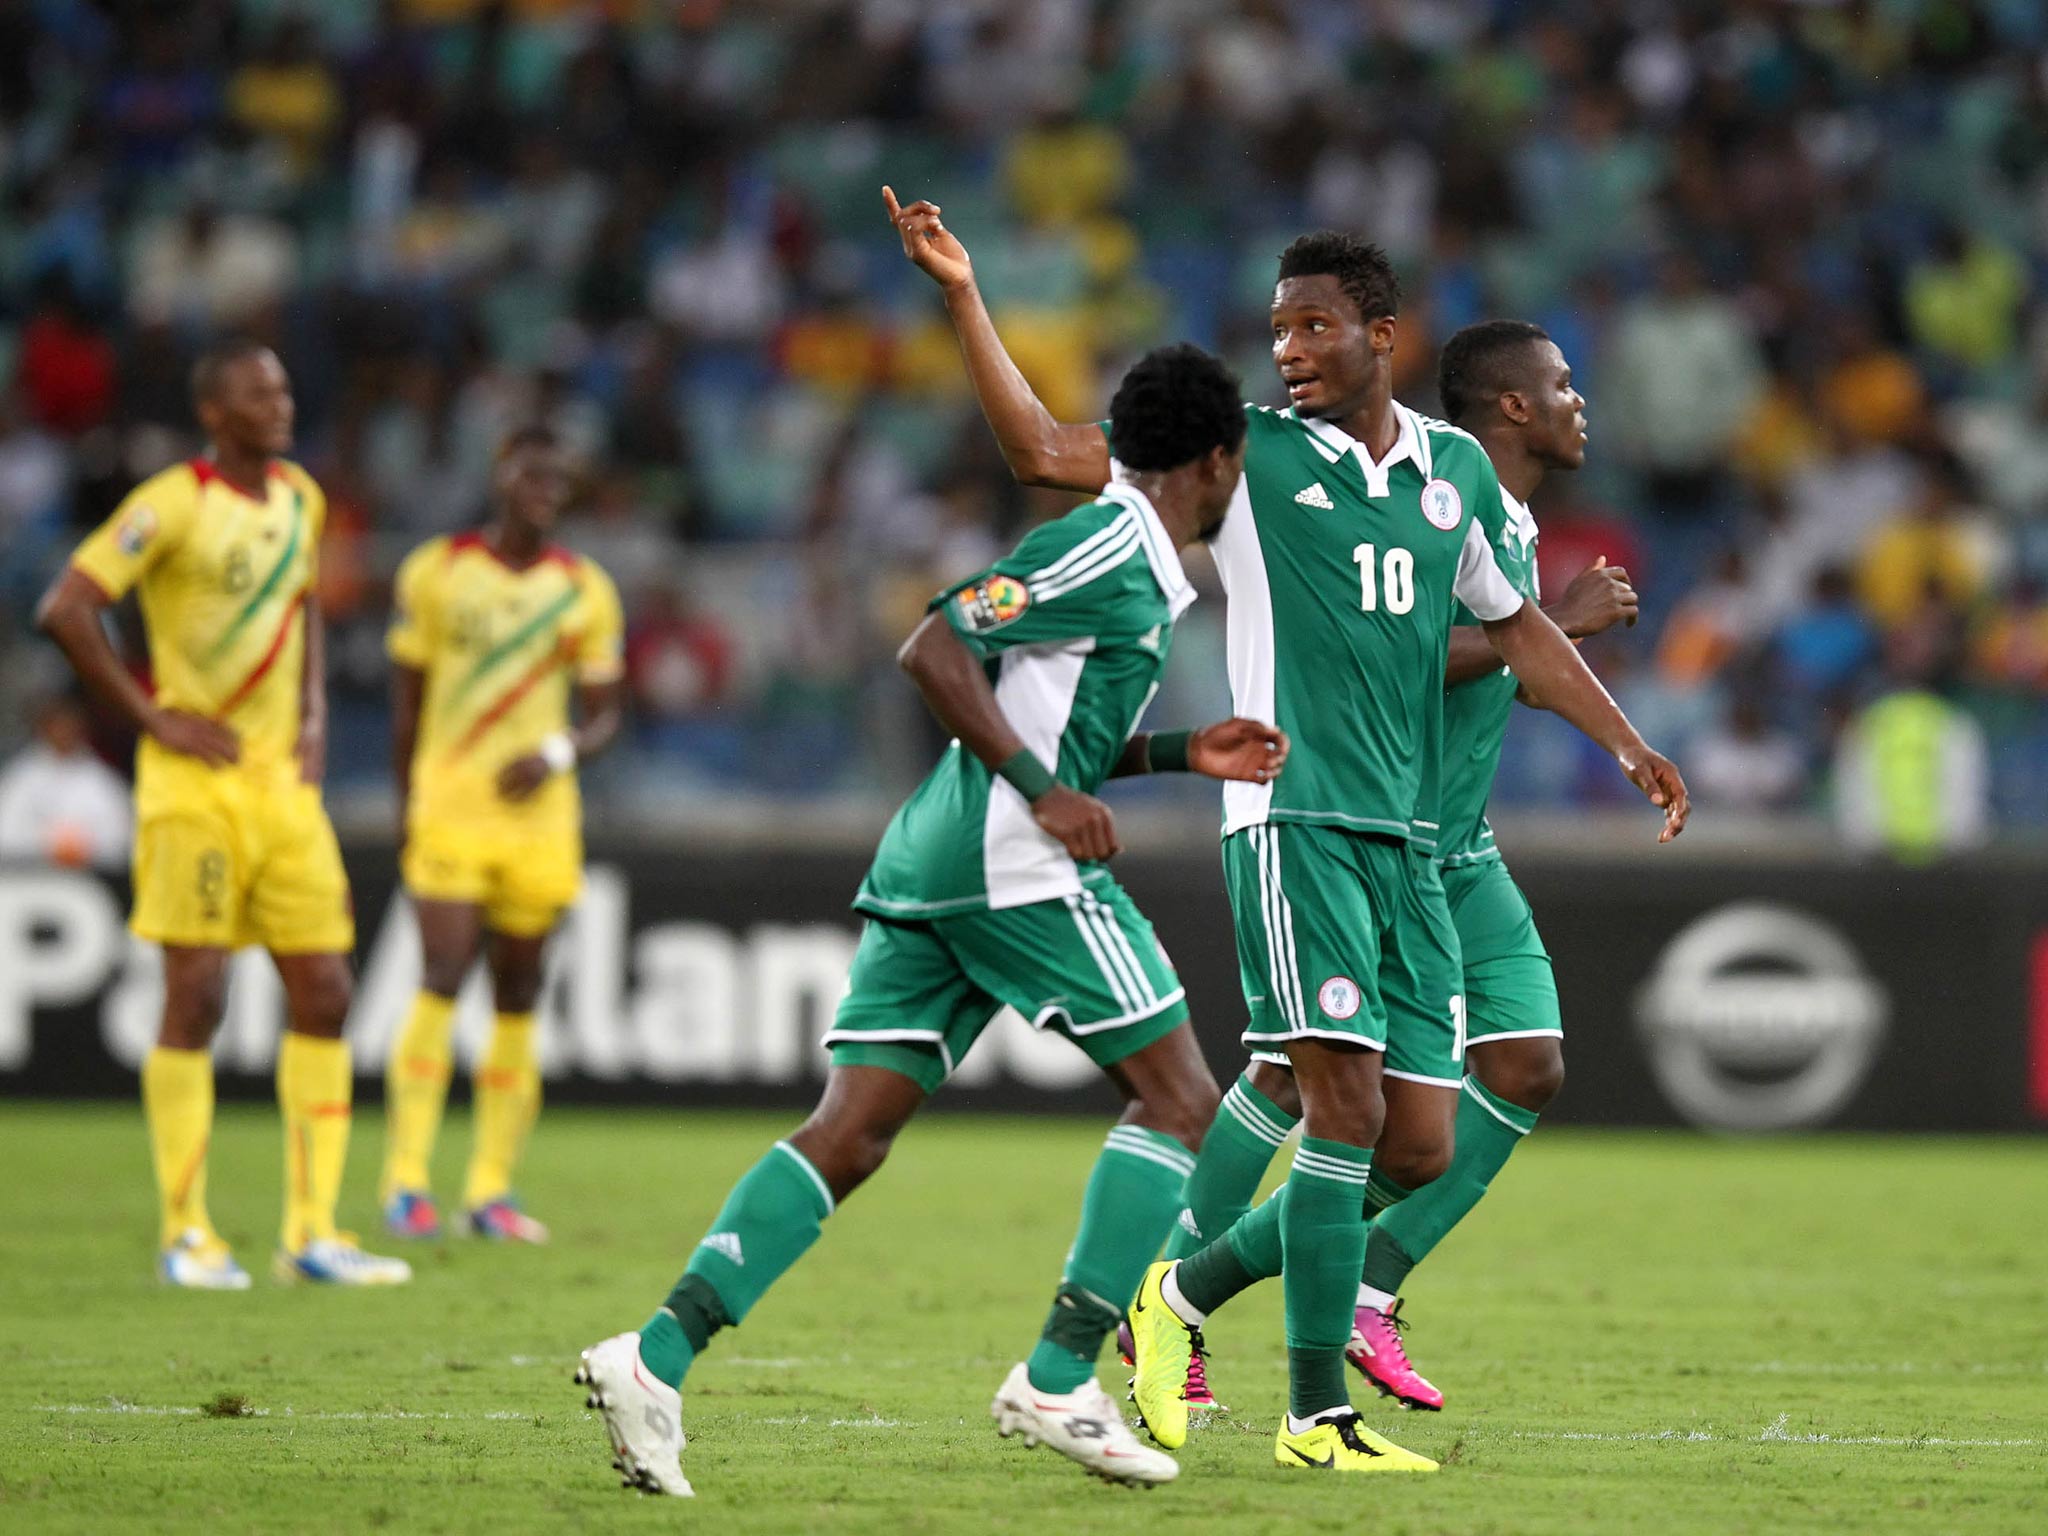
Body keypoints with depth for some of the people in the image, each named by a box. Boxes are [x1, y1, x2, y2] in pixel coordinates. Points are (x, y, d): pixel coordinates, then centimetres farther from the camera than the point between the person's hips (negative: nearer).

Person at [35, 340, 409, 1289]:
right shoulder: (172, 505, -11)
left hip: (285, 783, 7)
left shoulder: (299, 499, 11)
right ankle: (186, 1235, 1)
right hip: (195, 783, -7)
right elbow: (65, 610, -16)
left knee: (323, 994, 2)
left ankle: (312, 1232, 7)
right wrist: (153, 718, -14)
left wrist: (313, 717, 12)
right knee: (195, 997, -6)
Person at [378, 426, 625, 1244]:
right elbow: (407, 697, 8)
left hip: (538, 815, 3)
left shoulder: (586, 591, 7)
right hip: (449, 805, -3)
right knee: (442, 981, -14)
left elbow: (605, 713, 10)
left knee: (517, 997, 4)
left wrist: (560, 752, -11)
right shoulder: (436, 571, 2)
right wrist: (407, 805, 6)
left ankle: (492, 1188, 8)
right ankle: (406, 1181, -13)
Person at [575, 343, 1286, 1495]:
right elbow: (935, 651, -15)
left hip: (932, 868, 10)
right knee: (1179, 1097, -1)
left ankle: (660, 1355, -9)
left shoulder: (1134, 561, 22)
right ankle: (1059, 1380, -4)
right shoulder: (1110, 548, -8)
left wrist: (1179, 753, 23)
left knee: (851, 1134, 2)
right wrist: (1044, 790, -17)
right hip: (1016, 866, -10)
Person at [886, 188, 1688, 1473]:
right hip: (1293, 817, -5)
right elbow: (1040, 450, -4)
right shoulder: (1245, 452, 0)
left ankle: (1186, 1291, 20)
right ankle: (1317, 1413, -11)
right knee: (1346, 1097, -16)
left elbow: (1515, 623, 27)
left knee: (1420, 1149, 2)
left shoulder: (1455, 469, 13)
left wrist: (1628, 746, 23)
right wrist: (964, 297, -12)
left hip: (1408, 837, 5)